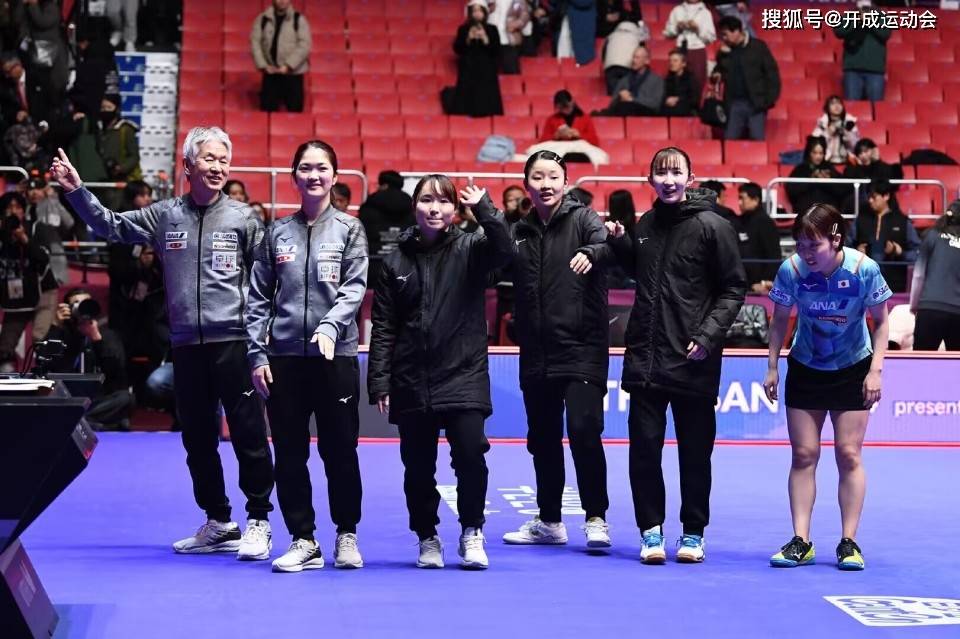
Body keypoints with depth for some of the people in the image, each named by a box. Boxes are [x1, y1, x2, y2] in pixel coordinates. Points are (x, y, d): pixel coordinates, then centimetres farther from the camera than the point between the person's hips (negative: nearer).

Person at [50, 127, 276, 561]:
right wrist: (76, 191, 2)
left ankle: (258, 522, 9)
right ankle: (219, 524, 24)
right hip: (186, 345, 4)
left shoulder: (243, 218, 1)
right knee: (197, 439, 11)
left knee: (248, 435, -2)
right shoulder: (164, 216, 8)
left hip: (233, 341, -4)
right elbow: (111, 225, 13)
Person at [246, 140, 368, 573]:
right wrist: (256, 353, 1)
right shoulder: (277, 233, 9)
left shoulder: (349, 229, 4)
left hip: (336, 356, -2)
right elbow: (258, 297, 9)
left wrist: (330, 326, -22)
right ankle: (303, 541, 14)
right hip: (284, 357, 2)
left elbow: (355, 287, -6)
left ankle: (346, 535, 19)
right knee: (289, 453, 4)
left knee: (340, 449, 3)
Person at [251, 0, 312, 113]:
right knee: (267, 109, 3)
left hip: (293, 73, -2)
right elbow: (255, 42, 2)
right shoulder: (263, 19, 4)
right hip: (270, 73, 2)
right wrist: (263, 65, -9)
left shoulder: (299, 19, -3)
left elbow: (305, 44, -10)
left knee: (294, 108, 0)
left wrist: (288, 66, -17)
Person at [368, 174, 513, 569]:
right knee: (418, 467, 7)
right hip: (411, 382, 2)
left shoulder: (469, 250, 4)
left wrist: (483, 208, -24)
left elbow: (504, 251, -19)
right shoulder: (396, 262, 7)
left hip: (464, 376, -2)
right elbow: (383, 328, 6)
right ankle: (427, 538, 23)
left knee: (471, 454, -14)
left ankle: (471, 531, 5)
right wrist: (379, 383, 1)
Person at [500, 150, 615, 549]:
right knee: (542, 438, 11)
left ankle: (596, 519, -3)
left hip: (582, 346, -5)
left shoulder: (582, 217, -1)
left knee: (583, 430, -14)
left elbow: (605, 244, -19)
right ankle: (549, 521, 24)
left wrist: (592, 252, -43)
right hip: (536, 352, 5)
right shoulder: (520, 232, 13)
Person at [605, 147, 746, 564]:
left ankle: (693, 532, 17)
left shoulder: (712, 227, -5)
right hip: (644, 358, 4)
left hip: (693, 362, -4)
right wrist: (618, 243, 11)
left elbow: (733, 290, -5)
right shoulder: (645, 225, 11)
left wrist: (709, 335, -15)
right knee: (644, 448, 3)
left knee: (695, 452, 5)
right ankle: (651, 530, 13)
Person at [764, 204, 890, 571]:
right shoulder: (791, 270, -20)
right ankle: (801, 541, 5)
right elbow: (780, 319, -3)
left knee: (848, 454, -2)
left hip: (853, 370, -1)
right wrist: (772, 367, -3)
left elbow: (880, 321, -8)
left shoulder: (864, 269, -22)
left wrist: (875, 370, -13)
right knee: (804, 454, 1)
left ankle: (849, 542, 5)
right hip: (805, 369, 1)